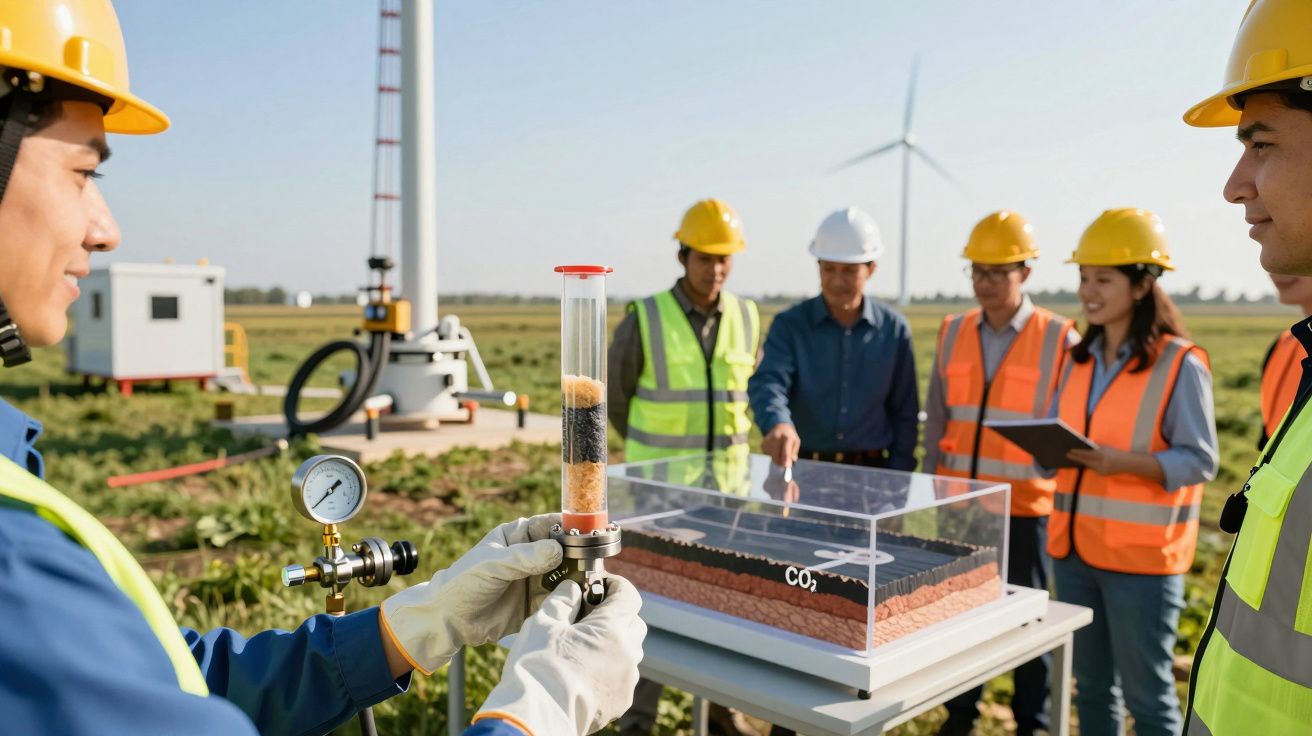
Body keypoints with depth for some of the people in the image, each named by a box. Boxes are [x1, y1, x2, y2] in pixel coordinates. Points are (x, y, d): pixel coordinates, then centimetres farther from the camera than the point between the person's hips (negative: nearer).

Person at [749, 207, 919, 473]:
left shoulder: (894, 329, 5)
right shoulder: (790, 324, -1)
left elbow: (905, 415, 9)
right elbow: (768, 381, -17)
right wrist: (778, 424, -38)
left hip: (871, 473, 1)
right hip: (801, 469, -1)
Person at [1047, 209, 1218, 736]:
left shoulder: (1180, 363, -10)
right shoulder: (1079, 359, 9)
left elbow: (1200, 460, -12)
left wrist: (1119, 461, -25)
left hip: (1142, 553, -6)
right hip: (1074, 545, 6)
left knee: (1147, 692, 6)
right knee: (1091, 684, 17)